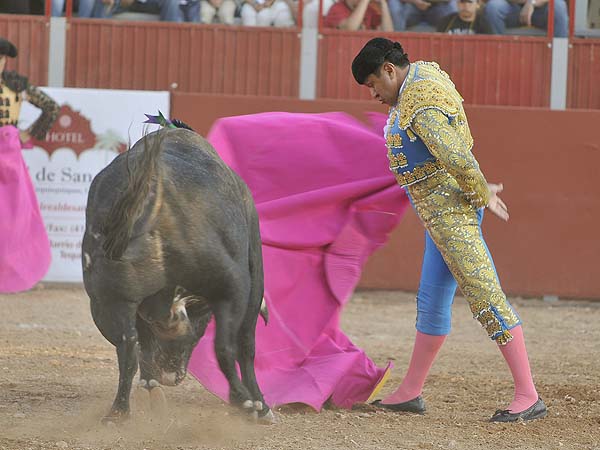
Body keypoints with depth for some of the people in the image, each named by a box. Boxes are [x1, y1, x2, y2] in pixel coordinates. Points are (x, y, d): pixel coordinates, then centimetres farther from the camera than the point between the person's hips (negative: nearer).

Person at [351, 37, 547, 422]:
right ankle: (410, 393, 26)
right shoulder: (424, 71, 12)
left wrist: (484, 196, -16)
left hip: (451, 210, -11)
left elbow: (458, 159, -30)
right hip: (442, 213, 11)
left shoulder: (422, 108, -21)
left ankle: (528, 397, -14)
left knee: (487, 300, -12)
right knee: (432, 303, 17)